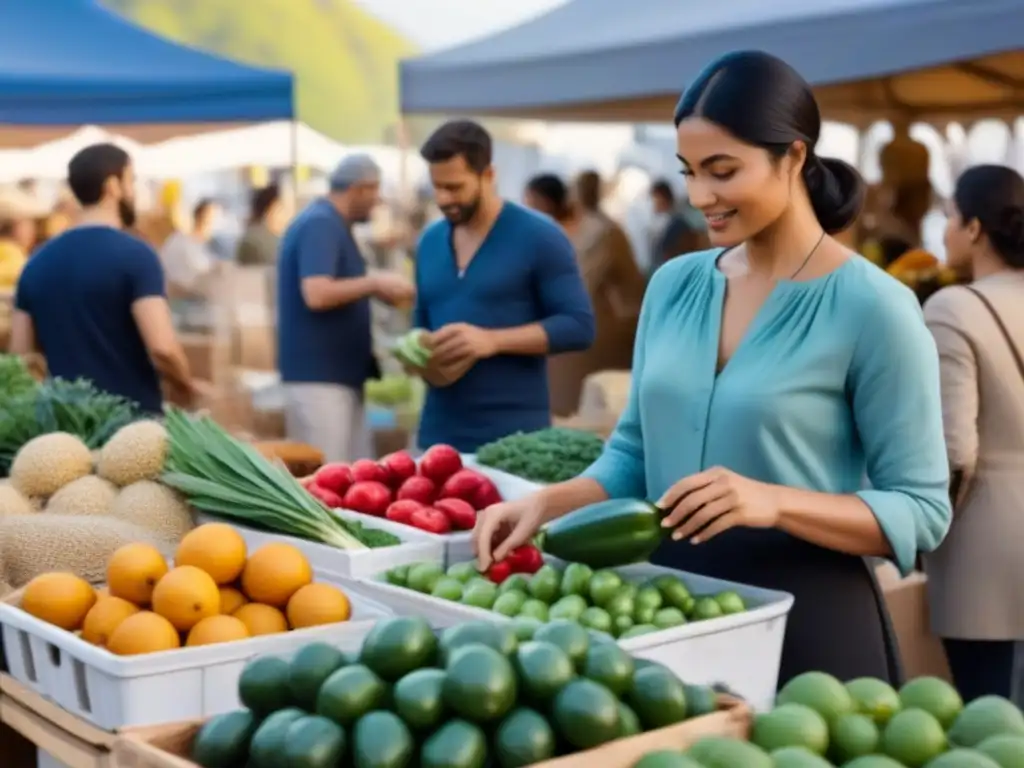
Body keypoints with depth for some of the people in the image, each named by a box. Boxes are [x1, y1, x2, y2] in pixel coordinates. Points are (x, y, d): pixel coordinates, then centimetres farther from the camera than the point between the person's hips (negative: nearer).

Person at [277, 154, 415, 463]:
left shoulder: (332, 225, 16)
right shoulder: (320, 224, -15)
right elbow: (316, 294, -27)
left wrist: (376, 289, 12)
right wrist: (375, 282, -19)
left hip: (341, 374, 10)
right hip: (318, 377, -10)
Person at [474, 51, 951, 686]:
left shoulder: (871, 307, -12)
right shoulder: (674, 284, 5)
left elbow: (922, 510, -12)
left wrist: (776, 503, -26)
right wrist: (546, 503, -6)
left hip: (806, 618, -5)